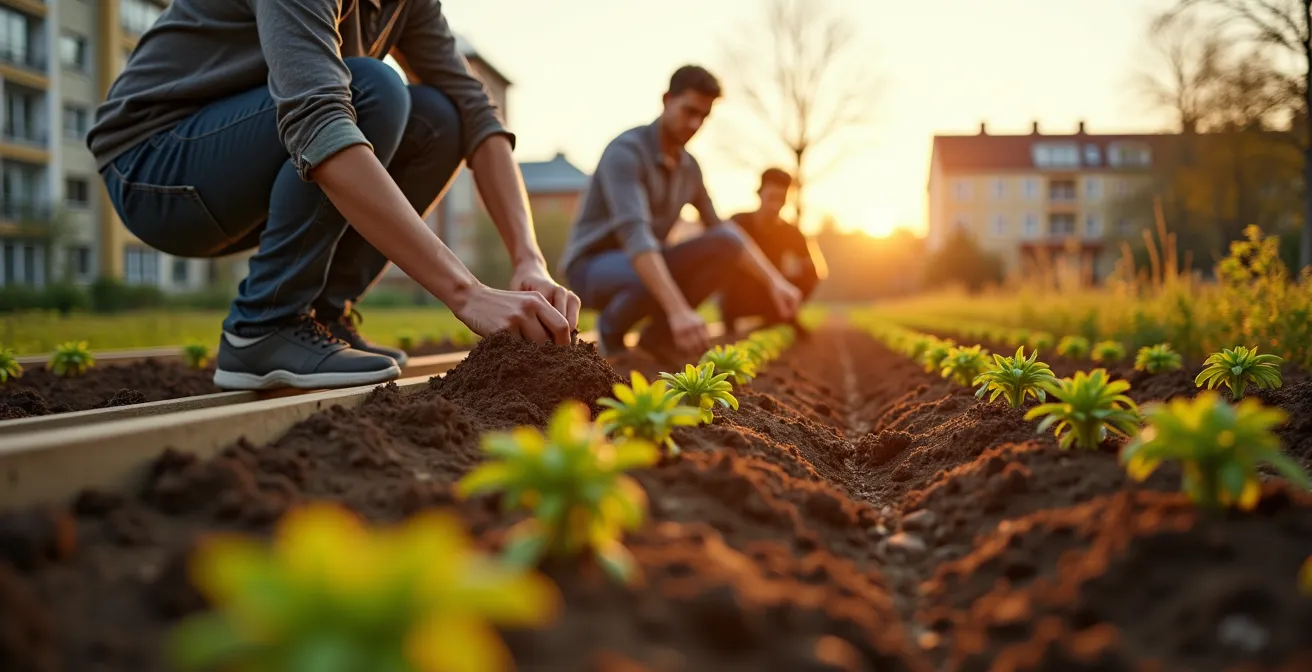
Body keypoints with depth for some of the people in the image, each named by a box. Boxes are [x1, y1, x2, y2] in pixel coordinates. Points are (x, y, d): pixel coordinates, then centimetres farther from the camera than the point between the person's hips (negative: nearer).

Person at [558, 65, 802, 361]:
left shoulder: (690, 167, 5)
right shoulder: (625, 152, -23)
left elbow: (722, 229, 9)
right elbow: (635, 235, -36)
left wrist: (773, 280, -7)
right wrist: (679, 310, -48)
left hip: (643, 264, 7)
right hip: (592, 267, -7)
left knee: (726, 245, -16)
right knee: (661, 282, -40)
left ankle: (659, 332, -4)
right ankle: (612, 327, -6)